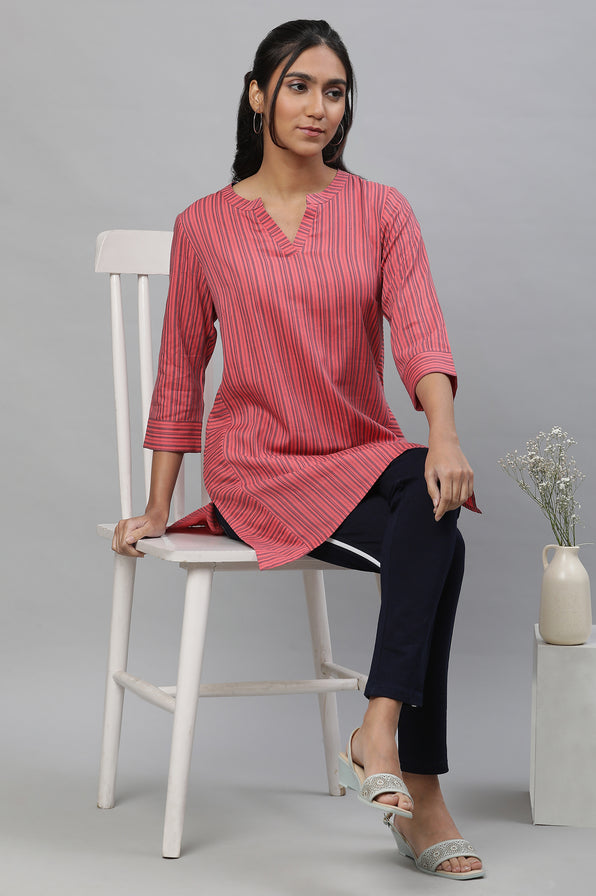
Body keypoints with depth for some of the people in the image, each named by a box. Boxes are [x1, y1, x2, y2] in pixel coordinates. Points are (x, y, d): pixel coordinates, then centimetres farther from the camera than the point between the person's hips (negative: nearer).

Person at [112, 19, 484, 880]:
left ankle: (379, 731, -33)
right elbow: (181, 371, 9)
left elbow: (420, 330, -11)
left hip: (365, 453, 3)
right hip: (258, 464, -2)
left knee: (432, 503, -34)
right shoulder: (205, 226, 3)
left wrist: (443, 437, -30)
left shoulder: (381, 211, 5)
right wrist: (156, 506, 9)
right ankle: (420, 795, -25)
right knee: (435, 547, -28)